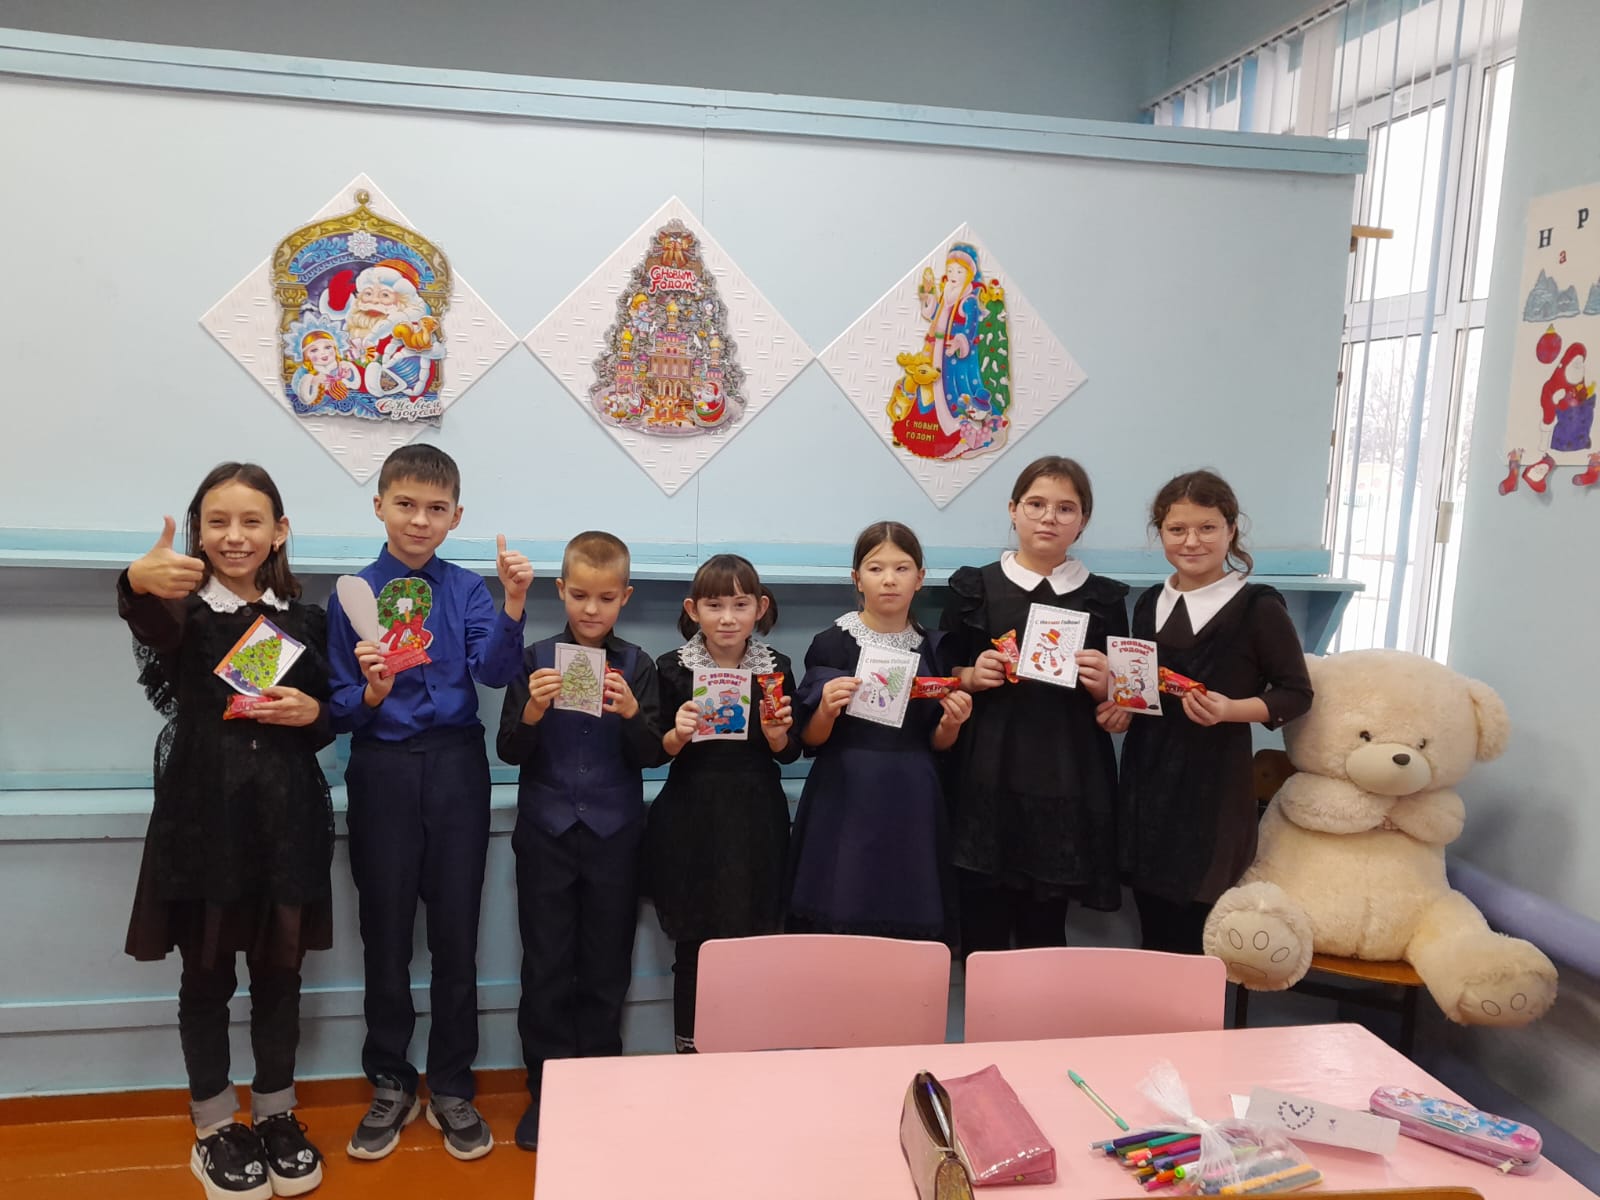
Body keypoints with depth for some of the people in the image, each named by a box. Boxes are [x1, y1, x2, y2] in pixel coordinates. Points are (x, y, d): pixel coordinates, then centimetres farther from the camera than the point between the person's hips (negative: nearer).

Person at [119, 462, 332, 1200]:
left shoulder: (303, 619, 5)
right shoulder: (183, 609, -4)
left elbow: (331, 713, 12)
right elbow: (152, 624, -30)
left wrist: (313, 712, -11)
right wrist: (139, 583, -52)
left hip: (287, 814, 2)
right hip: (202, 815, -2)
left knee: (278, 971, 12)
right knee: (207, 975, 9)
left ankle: (276, 1116, 30)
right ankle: (214, 1130, 27)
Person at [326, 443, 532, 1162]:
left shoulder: (468, 591, 2)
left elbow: (494, 671, -14)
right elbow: (340, 711, -1)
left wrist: (514, 604, -28)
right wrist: (371, 693, -21)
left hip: (456, 770, 0)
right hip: (381, 771, 0)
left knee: (455, 929, 7)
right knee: (385, 931, 11)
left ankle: (452, 1089, 24)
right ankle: (391, 1086, 29)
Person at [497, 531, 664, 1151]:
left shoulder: (636, 665, 0)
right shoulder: (536, 659, -1)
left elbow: (652, 755, -3)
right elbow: (509, 750, -3)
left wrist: (632, 714, -22)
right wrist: (533, 711, -22)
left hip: (613, 834, 0)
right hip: (547, 832, 0)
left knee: (607, 967, 10)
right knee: (546, 966, 8)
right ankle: (545, 1088, 24)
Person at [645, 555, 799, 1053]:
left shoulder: (776, 669, 2)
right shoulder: (673, 668, -2)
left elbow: (790, 753, 6)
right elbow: (659, 752, 2)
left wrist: (776, 734, -14)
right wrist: (678, 735, -18)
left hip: (756, 820, 1)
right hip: (692, 820, -1)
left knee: (752, 939, 5)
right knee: (693, 943, 6)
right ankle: (688, 1050, 23)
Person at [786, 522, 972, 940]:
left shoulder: (933, 648, 6)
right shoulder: (831, 644, -3)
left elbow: (937, 743, 12)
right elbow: (810, 740, -2)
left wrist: (951, 722, -8)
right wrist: (827, 708, -20)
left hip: (911, 806, 3)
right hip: (846, 806, -2)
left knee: (911, 930, 2)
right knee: (838, 926, -4)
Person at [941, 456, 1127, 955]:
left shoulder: (1104, 598, 7)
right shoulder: (975, 587, 5)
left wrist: (1104, 686, -10)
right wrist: (972, 677, -12)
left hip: (1067, 779, 1)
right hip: (988, 774, 0)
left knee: (1045, 924, 9)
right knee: (983, 920, 4)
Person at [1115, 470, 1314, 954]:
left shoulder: (1258, 608, -7)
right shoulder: (1150, 604, 10)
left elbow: (1296, 693, -4)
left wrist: (1231, 709, -20)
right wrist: (1123, 706, 1)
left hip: (1213, 784, -5)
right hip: (1147, 775, 5)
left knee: (1192, 929, -1)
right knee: (1153, 928, 14)